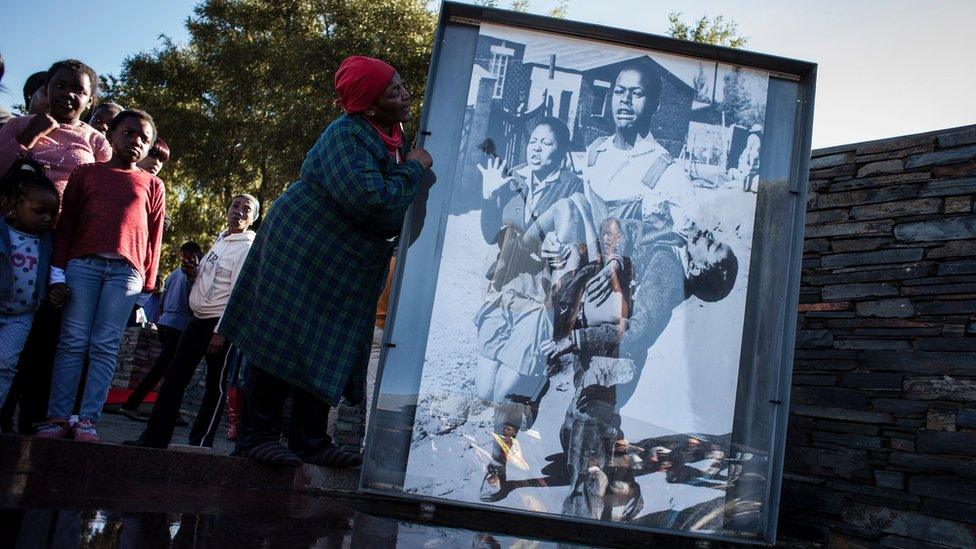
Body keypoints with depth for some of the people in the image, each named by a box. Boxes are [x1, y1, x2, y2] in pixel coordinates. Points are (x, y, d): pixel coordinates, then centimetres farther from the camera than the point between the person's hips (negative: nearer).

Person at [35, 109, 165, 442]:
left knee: (105, 347, -4)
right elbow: (65, 225, 11)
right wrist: (57, 272, 2)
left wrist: (148, 285, 7)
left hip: (126, 271, 0)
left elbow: (154, 238, 14)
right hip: (82, 263, 0)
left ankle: (88, 420, -4)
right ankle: (58, 418, -1)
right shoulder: (86, 173, 17)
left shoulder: (152, 185, 18)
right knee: (72, 342, -3)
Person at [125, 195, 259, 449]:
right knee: (175, 375, 5)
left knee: (216, 385, 1)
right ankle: (155, 436, 10)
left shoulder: (247, 248, -10)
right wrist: (193, 273, 3)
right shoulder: (221, 240, 14)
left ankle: (200, 443, 8)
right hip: (199, 318, 8)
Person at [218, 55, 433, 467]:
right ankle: (258, 434, 4)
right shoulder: (347, 135, -18)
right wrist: (413, 168, -19)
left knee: (328, 353, 8)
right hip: (303, 250, -9)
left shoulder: (392, 137, 10)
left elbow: (397, 202, 18)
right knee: (284, 342, -5)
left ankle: (311, 441, 14)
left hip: (349, 265, 9)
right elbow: (364, 197, -32)